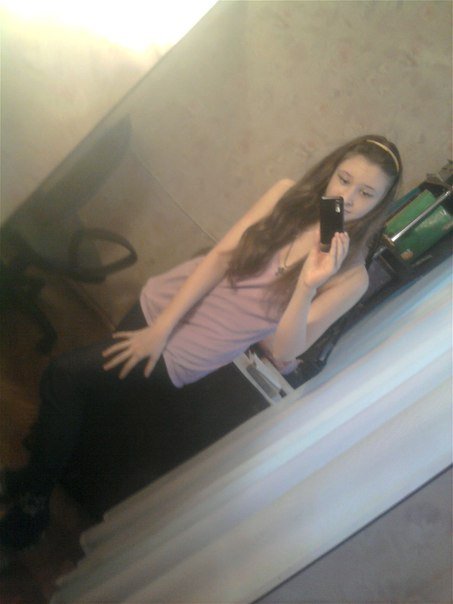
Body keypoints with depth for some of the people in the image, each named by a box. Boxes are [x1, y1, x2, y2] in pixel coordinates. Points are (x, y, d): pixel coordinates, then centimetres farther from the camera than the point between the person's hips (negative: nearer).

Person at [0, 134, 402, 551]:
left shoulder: (352, 277, -13)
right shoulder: (288, 195, -5)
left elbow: (284, 352, -18)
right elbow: (221, 256, -9)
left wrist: (308, 286, -34)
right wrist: (161, 327, -13)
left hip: (184, 359, -4)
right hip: (164, 304, 4)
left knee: (64, 376, -7)